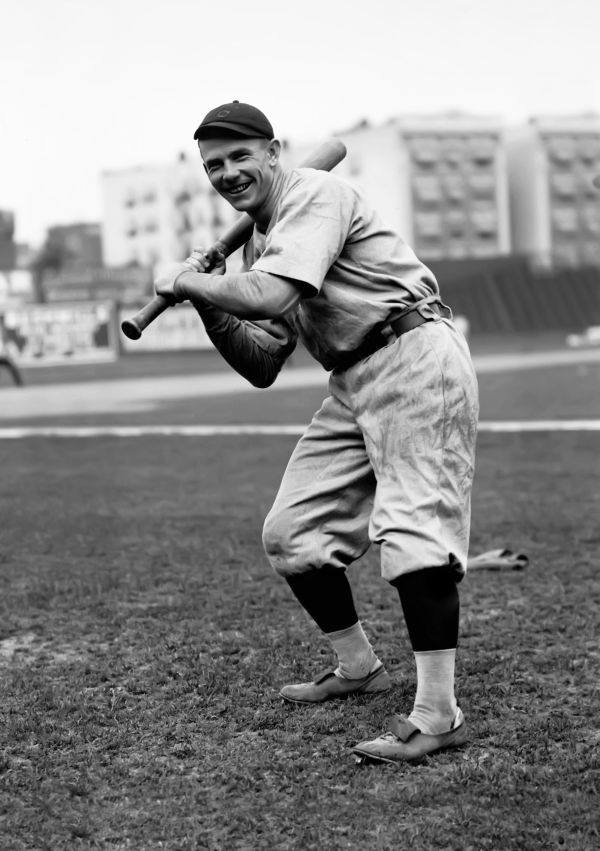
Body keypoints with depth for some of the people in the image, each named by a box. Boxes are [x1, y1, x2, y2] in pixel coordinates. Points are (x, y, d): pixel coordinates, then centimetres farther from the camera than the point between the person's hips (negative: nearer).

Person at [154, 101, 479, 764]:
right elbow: (261, 367, 15)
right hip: (353, 383, 10)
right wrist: (209, 306, 0)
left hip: (415, 361, -10)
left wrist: (183, 280, -13)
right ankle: (358, 667, 26)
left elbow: (268, 297, -28)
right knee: (290, 534, 9)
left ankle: (437, 714, -21)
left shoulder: (316, 195, -11)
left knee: (412, 528, -21)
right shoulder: (258, 245, 16)